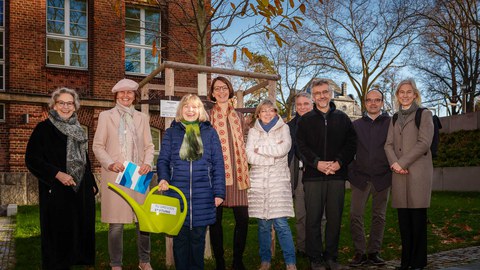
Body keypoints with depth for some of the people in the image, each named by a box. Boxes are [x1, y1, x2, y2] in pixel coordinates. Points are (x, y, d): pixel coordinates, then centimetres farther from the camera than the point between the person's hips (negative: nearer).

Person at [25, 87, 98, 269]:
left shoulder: (78, 131, 15)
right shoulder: (44, 128, -4)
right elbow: (32, 159, -9)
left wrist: (91, 184, 14)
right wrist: (56, 174, -19)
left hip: (81, 191, 6)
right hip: (56, 192, -6)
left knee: (80, 230, 7)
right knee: (58, 233, 0)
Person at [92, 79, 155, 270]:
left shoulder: (142, 118, 16)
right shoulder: (106, 116, 9)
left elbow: (148, 146, 13)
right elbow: (98, 146, 5)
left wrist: (148, 162, -7)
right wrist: (110, 164, -11)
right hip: (115, 176, -2)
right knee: (116, 223, -2)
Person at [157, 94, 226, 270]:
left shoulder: (210, 133, 8)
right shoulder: (171, 133, 9)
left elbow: (218, 164, 5)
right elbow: (163, 160, 5)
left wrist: (219, 192, -2)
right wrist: (163, 178, -15)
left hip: (203, 195, 0)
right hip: (177, 193, 0)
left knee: (198, 238, 9)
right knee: (180, 237, 7)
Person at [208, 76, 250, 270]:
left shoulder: (238, 117, 16)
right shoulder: (207, 117, 5)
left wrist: (244, 170, 14)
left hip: (236, 173, 3)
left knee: (243, 218, -3)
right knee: (215, 218, 3)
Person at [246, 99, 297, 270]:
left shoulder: (283, 128, 7)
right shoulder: (253, 131, 10)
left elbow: (283, 149, -11)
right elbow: (250, 156, -3)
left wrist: (260, 149, -4)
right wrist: (273, 155, -8)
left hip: (279, 180, -2)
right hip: (258, 181, 2)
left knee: (281, 222, -7)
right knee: (263, 224, 6)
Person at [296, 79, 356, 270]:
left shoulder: (342, 118, 12)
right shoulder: (305, 120, 9)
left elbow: (351, 143, 6)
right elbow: (301, 146, 1)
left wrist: (339, 162, -9)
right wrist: (317, 163, -13)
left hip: (337, 175, 1)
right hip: (313, 175, -1)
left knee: (335, 218, 5)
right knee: (313, 218, 0)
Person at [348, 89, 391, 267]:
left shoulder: (390, 123, 5)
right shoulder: (356, 125, 10)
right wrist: (351, 172, 0)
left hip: (382, 177, -1)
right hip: (360, 177, 1)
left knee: (379, 217, 7)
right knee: (355, 215, -4)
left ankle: (374, 252, 16)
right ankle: (360, 252, 6)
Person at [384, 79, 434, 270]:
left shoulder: (424, 115, 6)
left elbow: (424, 143, -6)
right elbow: (389, 144, 11)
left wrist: (402, 162, -11)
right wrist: (394, 163, -8)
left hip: (418, 171, -4)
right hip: (399, 173, 4)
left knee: (417, 217, -4)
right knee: (403, 218, 3)